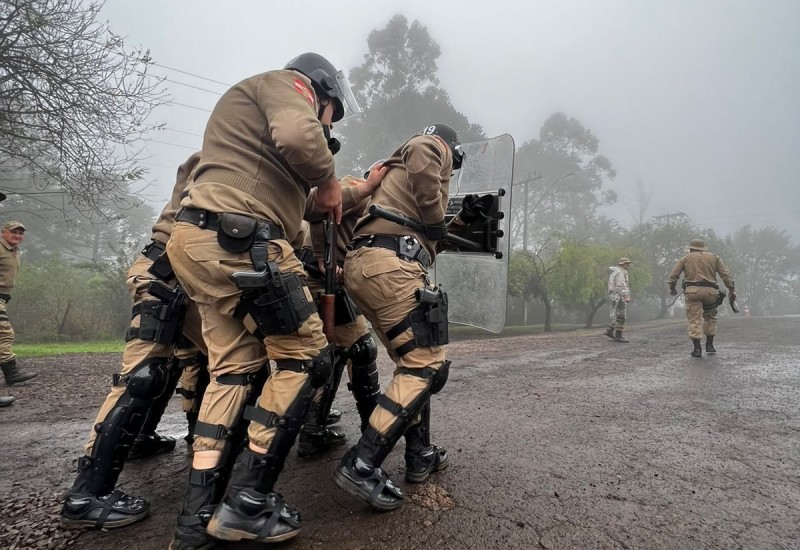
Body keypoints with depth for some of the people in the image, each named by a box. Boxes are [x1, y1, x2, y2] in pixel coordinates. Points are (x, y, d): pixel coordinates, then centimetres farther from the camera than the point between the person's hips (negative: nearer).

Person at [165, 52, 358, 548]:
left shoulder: (254, 103, 35)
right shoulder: (286, 83, 6)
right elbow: (298, 136, -19)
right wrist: (327, 179, -1)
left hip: (198, 239, 10)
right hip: (238, 239, -10)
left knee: (234, 367, 13)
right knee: (307, 358, -1)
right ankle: (246, 503, 3)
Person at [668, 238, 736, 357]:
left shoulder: (685, 258, 13)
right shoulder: (714, 257, 17)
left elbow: (673, 275, 8)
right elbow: (725, 274, 8)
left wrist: (672, 288, 22)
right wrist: (731, 290, 7)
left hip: (692, 291, -2)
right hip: (710, 291, 2)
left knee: (694, 320, -1)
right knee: (710, 317, 21)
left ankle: (697, 348, -5)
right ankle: (709, 345, 21)